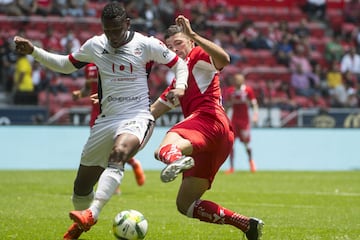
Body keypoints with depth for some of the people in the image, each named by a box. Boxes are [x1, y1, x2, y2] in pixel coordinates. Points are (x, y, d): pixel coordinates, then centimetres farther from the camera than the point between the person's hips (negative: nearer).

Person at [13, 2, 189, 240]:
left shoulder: (147, 44, -5)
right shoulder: (95, 46, 6)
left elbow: (179, 64, 4)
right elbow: (65, 64, 20)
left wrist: (180, 86, -15)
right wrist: (33, 51, 10)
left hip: (138, 117, -5)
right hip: (107, 120, 5)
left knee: (118, 153, -38)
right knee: (82, 184, 7)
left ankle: (91, 215, -49)